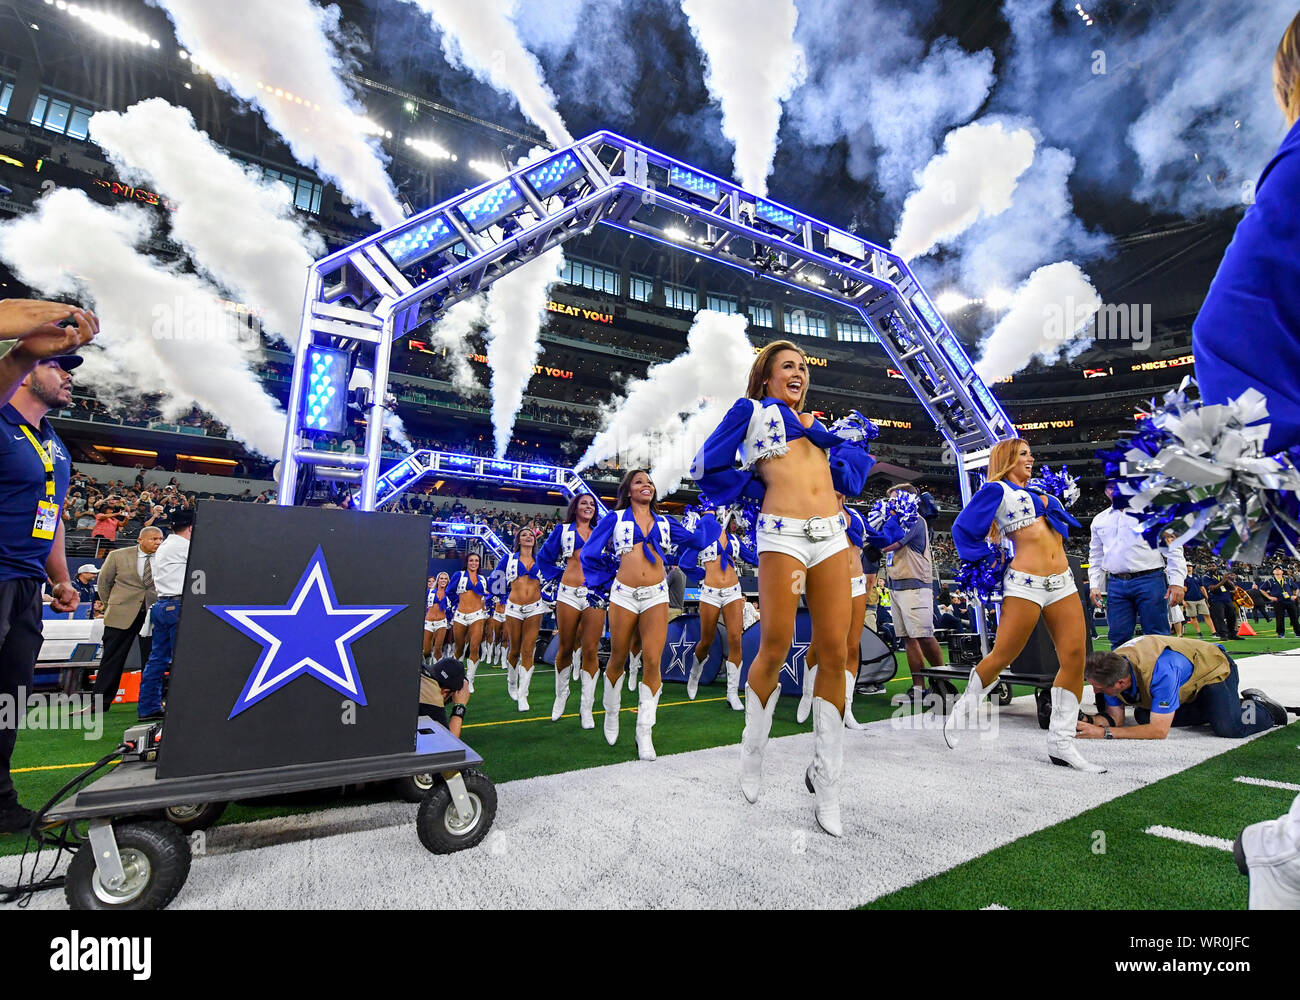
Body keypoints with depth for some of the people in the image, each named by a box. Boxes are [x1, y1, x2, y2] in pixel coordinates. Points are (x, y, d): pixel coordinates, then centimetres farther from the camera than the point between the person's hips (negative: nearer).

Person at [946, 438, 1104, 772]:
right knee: (1002, 656, -4)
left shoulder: (1039, 492, 24)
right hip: (1025, 584, -7)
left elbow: (1065, 523, 29)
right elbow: (964, 528, 0)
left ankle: (1061, 743, 6)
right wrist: (988, 558, 3)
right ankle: (961, 713, 16)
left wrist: (1049, 505, 14)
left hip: (1063, 582, 7)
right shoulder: (997, 490, 3)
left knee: (1074, 658, -2)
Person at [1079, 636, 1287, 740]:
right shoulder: (1111, 668, -24)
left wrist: (1105, 733, -44)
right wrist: (1098, 720, -38)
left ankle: (1259, 706, 6)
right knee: (1143, 716, -6)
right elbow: (1116, 718, -16)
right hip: (1186, 678, 6)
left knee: (1228, 728, -26)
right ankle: (1209, 710, 12)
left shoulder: (1160, 672, -44)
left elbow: (1159, 731, -41)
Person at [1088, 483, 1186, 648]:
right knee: (1118, 638, 2)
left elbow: (1172, 547, 2)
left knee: (1157, 637, -3)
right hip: (1116, 585, 3)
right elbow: (1095, 557, 20)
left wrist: (1177, 582, -7)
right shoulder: (1099, 520, 16)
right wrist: (1094, 585, 9)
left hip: (1149, 580, -3)